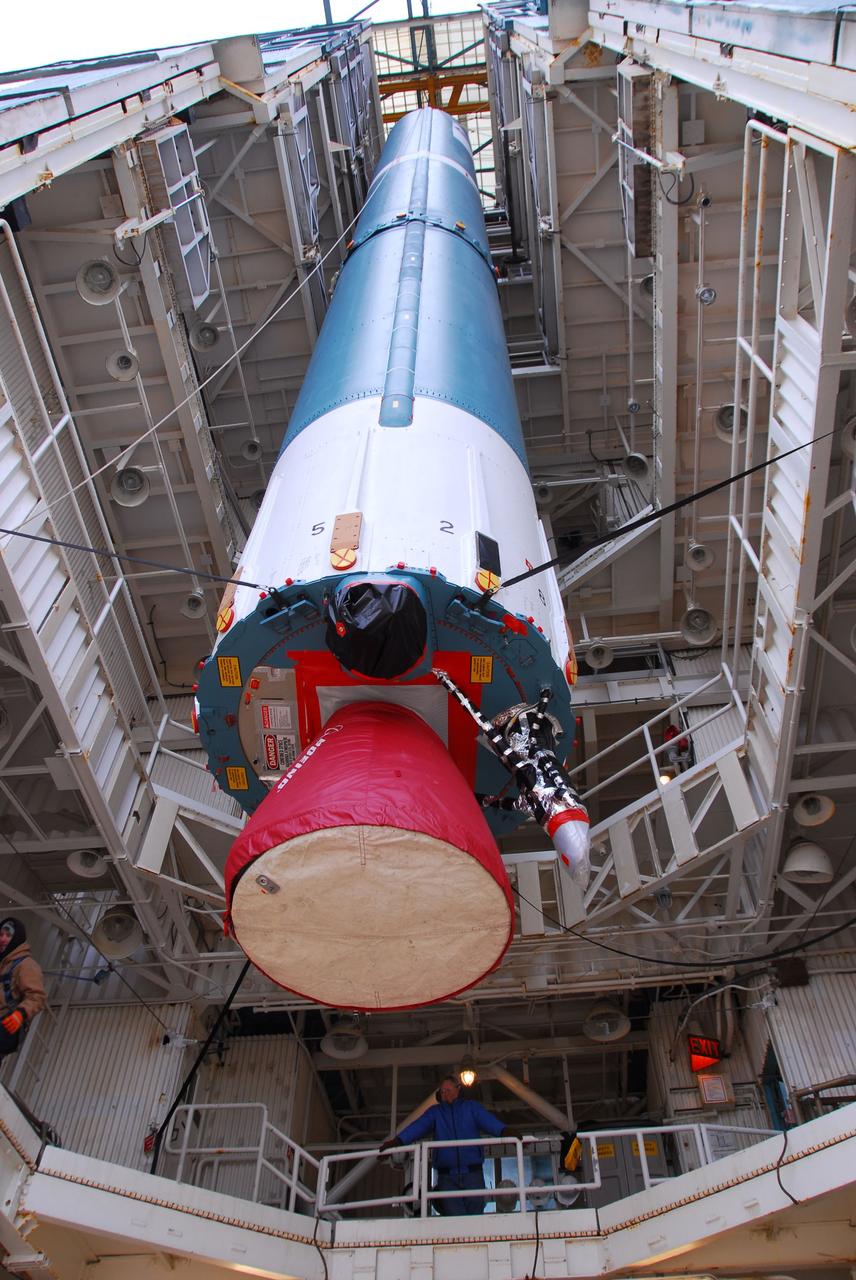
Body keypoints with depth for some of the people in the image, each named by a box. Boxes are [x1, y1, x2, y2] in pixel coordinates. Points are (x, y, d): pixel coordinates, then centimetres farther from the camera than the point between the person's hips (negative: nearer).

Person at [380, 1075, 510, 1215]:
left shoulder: (471, 1107, 11)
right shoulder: (434, 1112, 13)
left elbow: (489, 1122, -8)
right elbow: (416, 1127, -4)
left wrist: (505, 1132, -30)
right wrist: (395, 1141, -23)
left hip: (472, 1173, 0)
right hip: (447, 1176, 1)